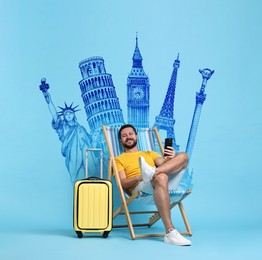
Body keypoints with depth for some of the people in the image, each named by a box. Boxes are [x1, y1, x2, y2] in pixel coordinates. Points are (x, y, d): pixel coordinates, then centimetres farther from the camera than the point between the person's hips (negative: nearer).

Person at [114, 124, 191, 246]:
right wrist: (139, 177, -16)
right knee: (161, 177, -39)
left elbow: (164, 164, 14)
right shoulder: (119, 159, 22)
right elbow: (123, 183, 4)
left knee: (183, 156, -12)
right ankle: (170, 233, -48)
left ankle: (152, 172, -40)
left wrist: (169, 158, -10)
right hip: (140, 187, -4)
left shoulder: (150, 153, 35)